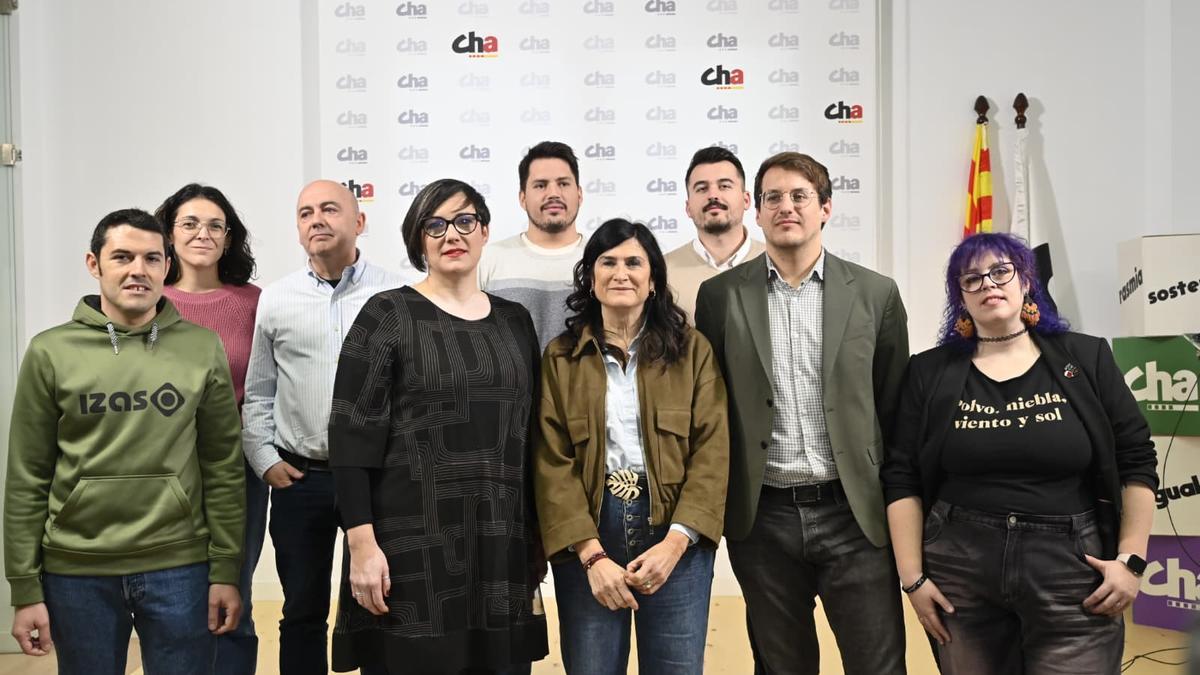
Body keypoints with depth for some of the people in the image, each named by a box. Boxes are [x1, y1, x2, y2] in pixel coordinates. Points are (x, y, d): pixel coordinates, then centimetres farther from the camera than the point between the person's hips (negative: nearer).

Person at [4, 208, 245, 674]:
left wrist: (226, 571, -2)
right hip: (76, 571, 0)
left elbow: (223, 468, 1)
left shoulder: (203, 348, 0)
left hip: (178, 567, 0)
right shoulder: (51, 352, -1)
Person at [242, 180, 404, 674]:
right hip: (300, 479, 2)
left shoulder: (395, 295, -2)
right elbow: (257, 393, 11)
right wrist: (266, 461, 2)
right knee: (302, 611, 12)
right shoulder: (275, 300, 5)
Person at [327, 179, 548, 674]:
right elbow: (351, 436, -8)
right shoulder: (387, 316, -3)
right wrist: (362, 544, -15)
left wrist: (535, 536, 12)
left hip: (502, 543, 4)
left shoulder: (515, 321, 11)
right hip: (412, 541, -4)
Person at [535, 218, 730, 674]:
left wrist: (676, 541, -13)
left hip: (676, 533, 0)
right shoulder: (560, 358, 5)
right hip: (585, 533, 0)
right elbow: (552, 463, -2)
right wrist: (592, 553, -12)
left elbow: (712, 451, -2)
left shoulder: (692, 349, 5)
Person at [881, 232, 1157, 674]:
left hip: (1072, 571, 0)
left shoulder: (1086, 359, 3)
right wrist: (913, 577, -4)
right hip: (960, 573, 1)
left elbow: (1136, 463, 4)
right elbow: (902, 480, 1)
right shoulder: (931, 373, 2)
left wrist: (1131, 560, -2)